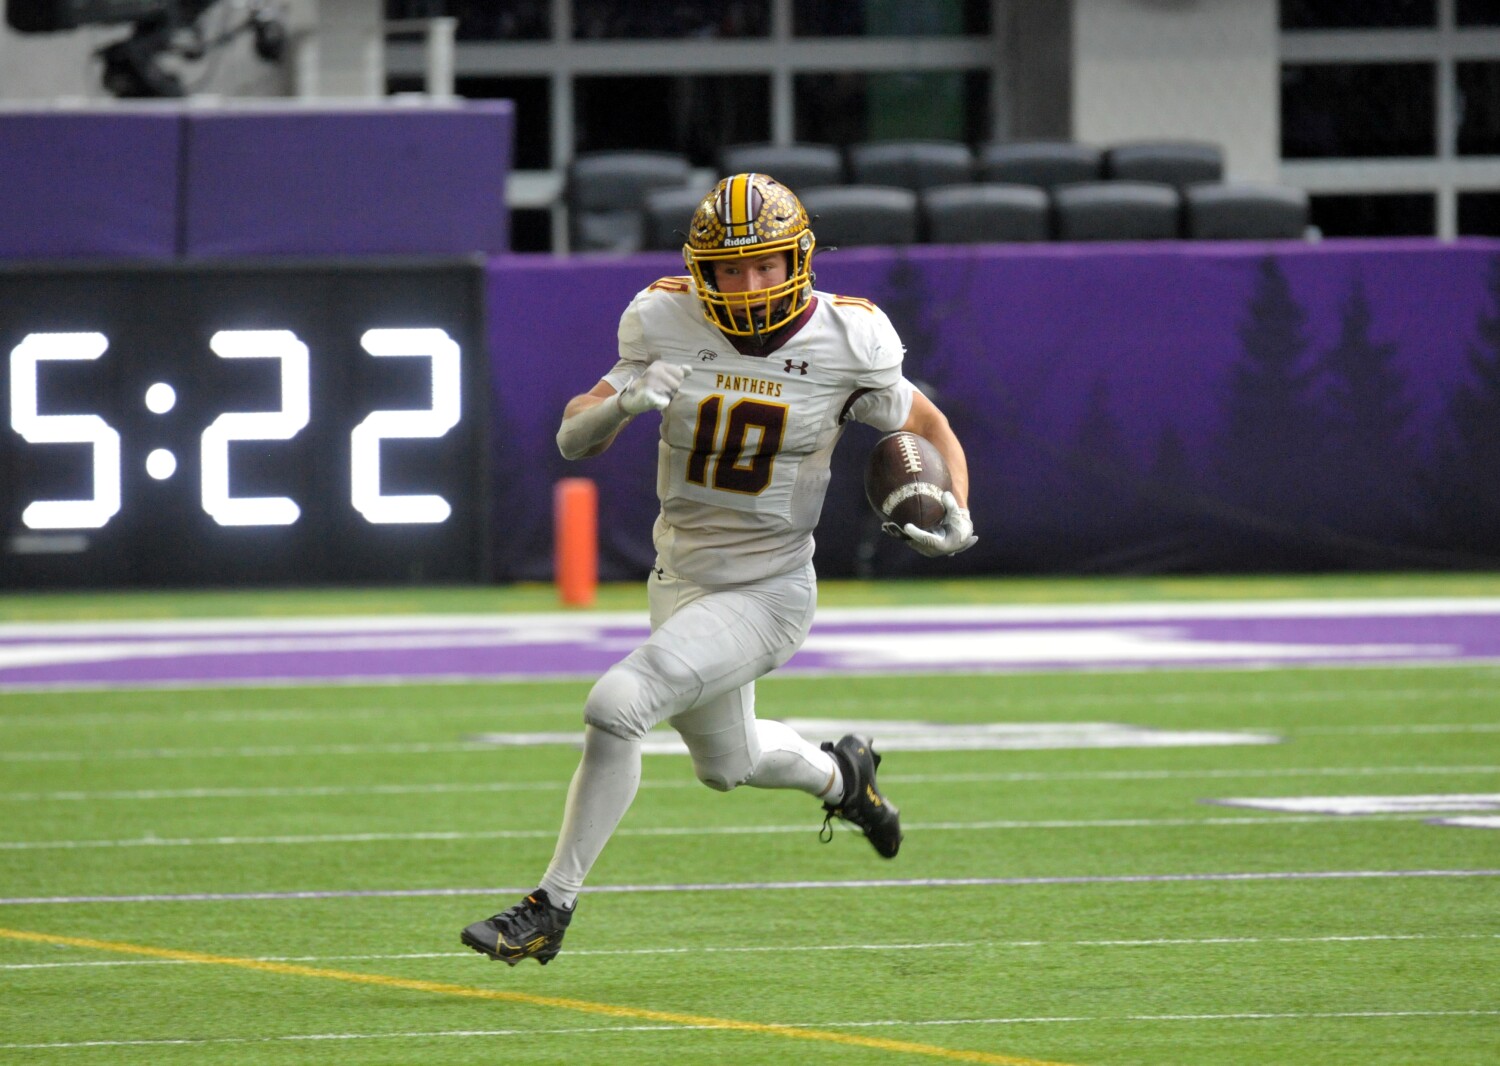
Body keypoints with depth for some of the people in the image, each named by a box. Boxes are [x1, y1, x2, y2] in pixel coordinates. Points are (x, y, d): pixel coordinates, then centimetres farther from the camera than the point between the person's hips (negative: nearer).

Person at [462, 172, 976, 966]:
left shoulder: (847, 344, -13)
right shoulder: (667, 325, -9)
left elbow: (931, 430, 3)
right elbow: (572, 440, -4)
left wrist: (954, 515, -16)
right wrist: (623, 403, -26)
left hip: (768, 594, -5)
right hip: (683, 583, 5)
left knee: (617, 707, -23)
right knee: (725, 764, 25)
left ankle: (552, 907, -10)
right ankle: (839, 775, 59)